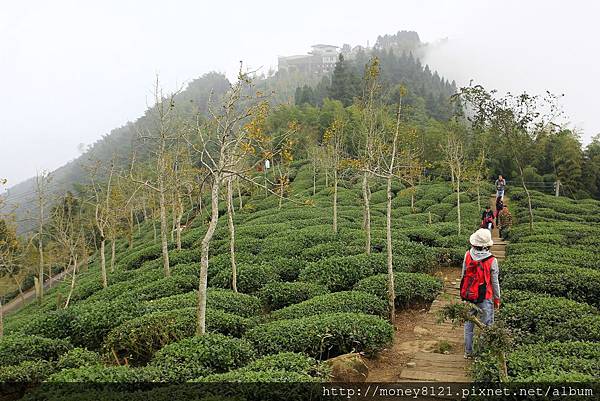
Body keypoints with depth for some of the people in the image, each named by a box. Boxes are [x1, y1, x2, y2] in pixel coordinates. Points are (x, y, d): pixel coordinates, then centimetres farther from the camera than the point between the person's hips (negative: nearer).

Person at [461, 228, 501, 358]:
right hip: (485, 299, -3)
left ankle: (468, 352, 24)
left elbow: (463, 275, 2)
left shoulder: (468, 255, -8)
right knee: (486, 326, 9)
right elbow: (495, 282, -6)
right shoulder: (492, 261, -15)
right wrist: (497, 299, 7)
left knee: (468, 324, 15)